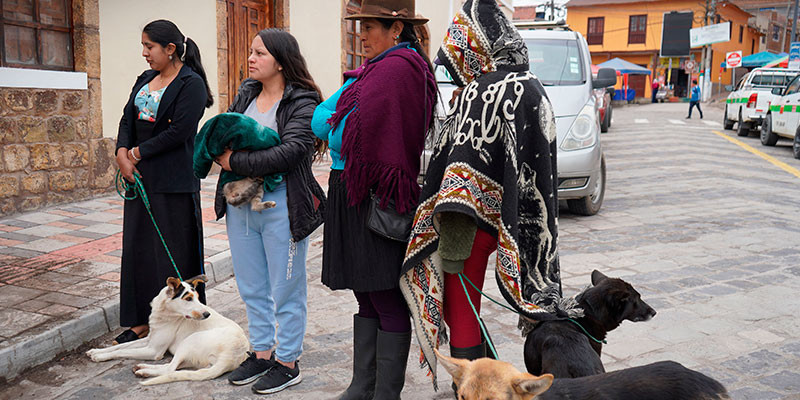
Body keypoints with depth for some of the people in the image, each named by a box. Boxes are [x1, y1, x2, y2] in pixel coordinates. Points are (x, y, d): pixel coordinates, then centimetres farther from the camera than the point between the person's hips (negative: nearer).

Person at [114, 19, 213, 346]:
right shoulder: (145, 80, 16)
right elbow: (128, 119, 11)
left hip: (174, 183, -8)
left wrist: (137, 153, -10)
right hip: (140, 177, 8)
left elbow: (178, 132, -17)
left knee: (174, 253, -1)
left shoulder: (191, 84, -9)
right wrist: (122, 153, -7)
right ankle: (144, 319, 22)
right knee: (138, 248, 11)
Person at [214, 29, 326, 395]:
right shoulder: (246, 94, 12)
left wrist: (236, 161, -18)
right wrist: (224, 155, -9)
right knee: (252, 288, 17)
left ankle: (287, 362, 20)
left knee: (285, 290, 5)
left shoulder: (302, 103, -11)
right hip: (240, 203, 7)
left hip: (280, 207, -7)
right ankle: (261, 353, 32)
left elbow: (289, 152, -23)